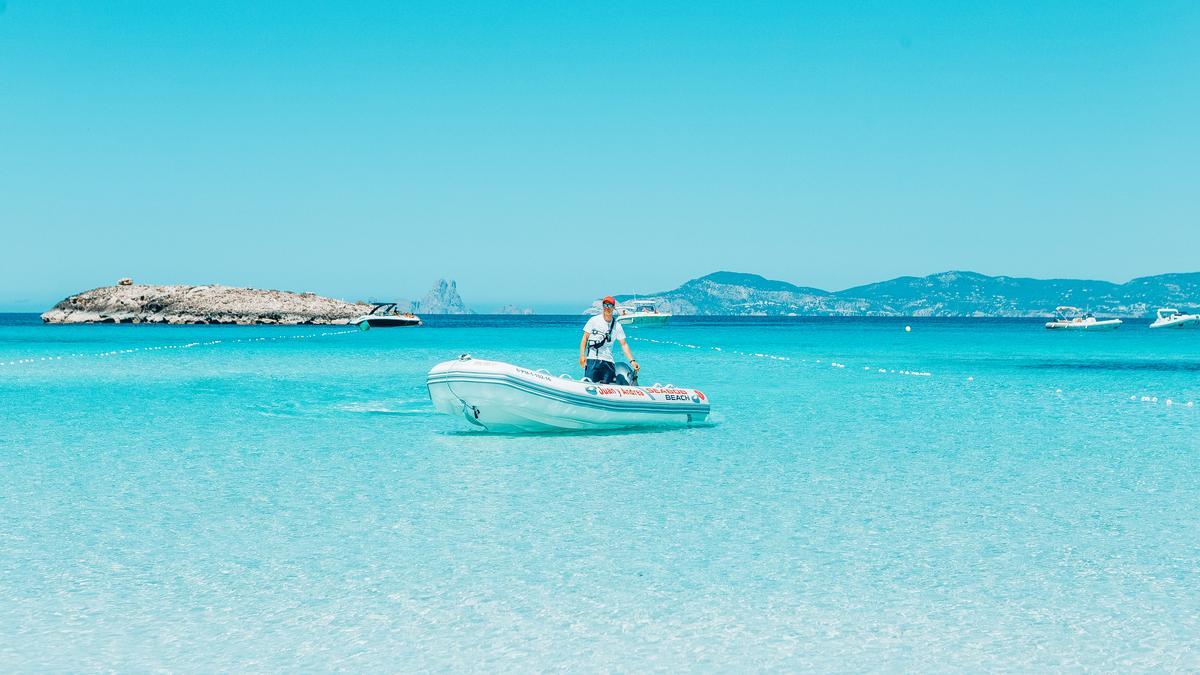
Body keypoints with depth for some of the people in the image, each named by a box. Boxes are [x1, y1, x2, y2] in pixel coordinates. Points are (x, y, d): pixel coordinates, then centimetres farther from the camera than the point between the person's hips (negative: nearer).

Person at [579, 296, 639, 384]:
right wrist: (582, 355, -8)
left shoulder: (617, 325, 9)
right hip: (592, 358, -3)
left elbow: (624, 344, 10)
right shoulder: (594, 320, 4)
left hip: (608, 361, 3)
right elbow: (585, 339, 4)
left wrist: (632, 361, 1)